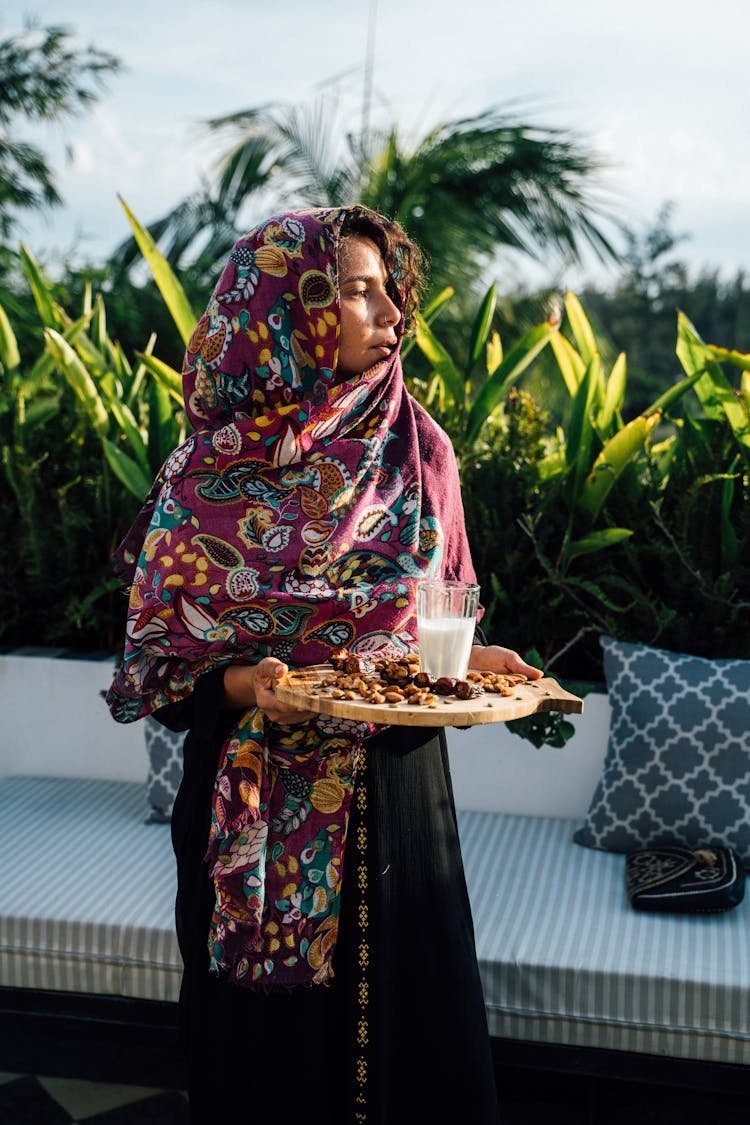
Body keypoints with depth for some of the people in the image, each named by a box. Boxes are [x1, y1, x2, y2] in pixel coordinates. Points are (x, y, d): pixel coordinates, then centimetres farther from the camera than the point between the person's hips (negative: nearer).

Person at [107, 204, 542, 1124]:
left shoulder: (420, 451, 0)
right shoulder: (210, 474, -8)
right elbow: (158, 656, -4)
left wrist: (477, 660, -10)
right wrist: (242, 684, -22)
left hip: (397, 786, 3)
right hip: (259, 801, -2)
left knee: (407, 1028, 14)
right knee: (267, 1043, 12)